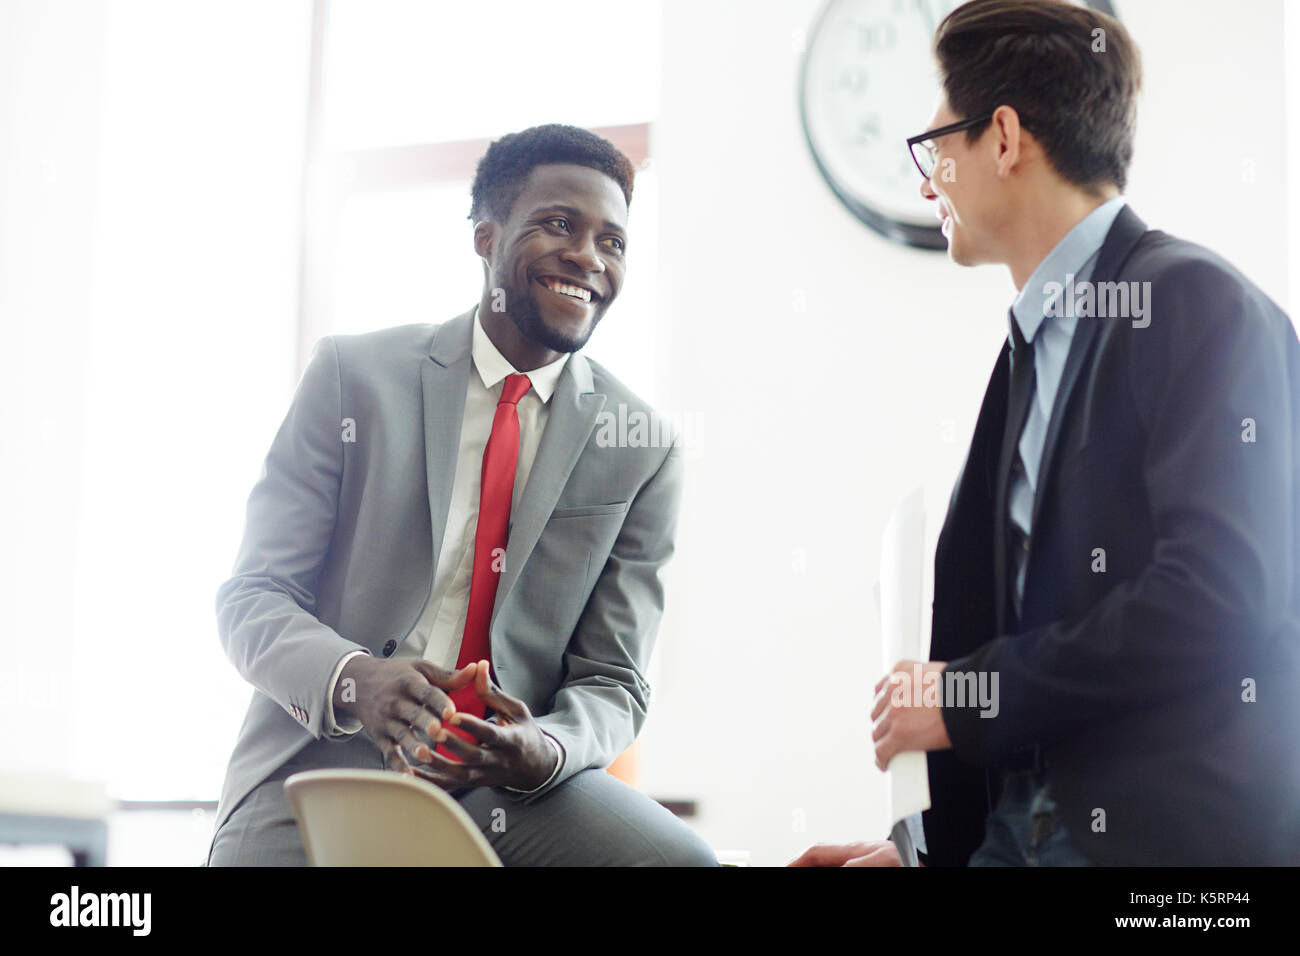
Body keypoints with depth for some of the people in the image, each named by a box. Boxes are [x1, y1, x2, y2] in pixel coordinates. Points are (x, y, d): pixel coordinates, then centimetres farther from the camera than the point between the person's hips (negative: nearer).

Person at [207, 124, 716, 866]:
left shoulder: (643, 450, 7)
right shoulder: (354, 374, 3)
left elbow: (613, 681, 7)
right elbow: (251, 597, 1)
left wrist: (545, 749, -19)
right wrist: (353, 681, -22)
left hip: (514, 779, 1)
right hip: (326, 765, -1)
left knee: (681, 859, -27)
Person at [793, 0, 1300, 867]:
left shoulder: (1197, 302, -9)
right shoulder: (1036, 342, 19)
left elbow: (1212, 595, -20)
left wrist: (969, 695, -13)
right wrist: (933, 842, 11)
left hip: (1172, 826, -7)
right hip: (1025, 824, 7)